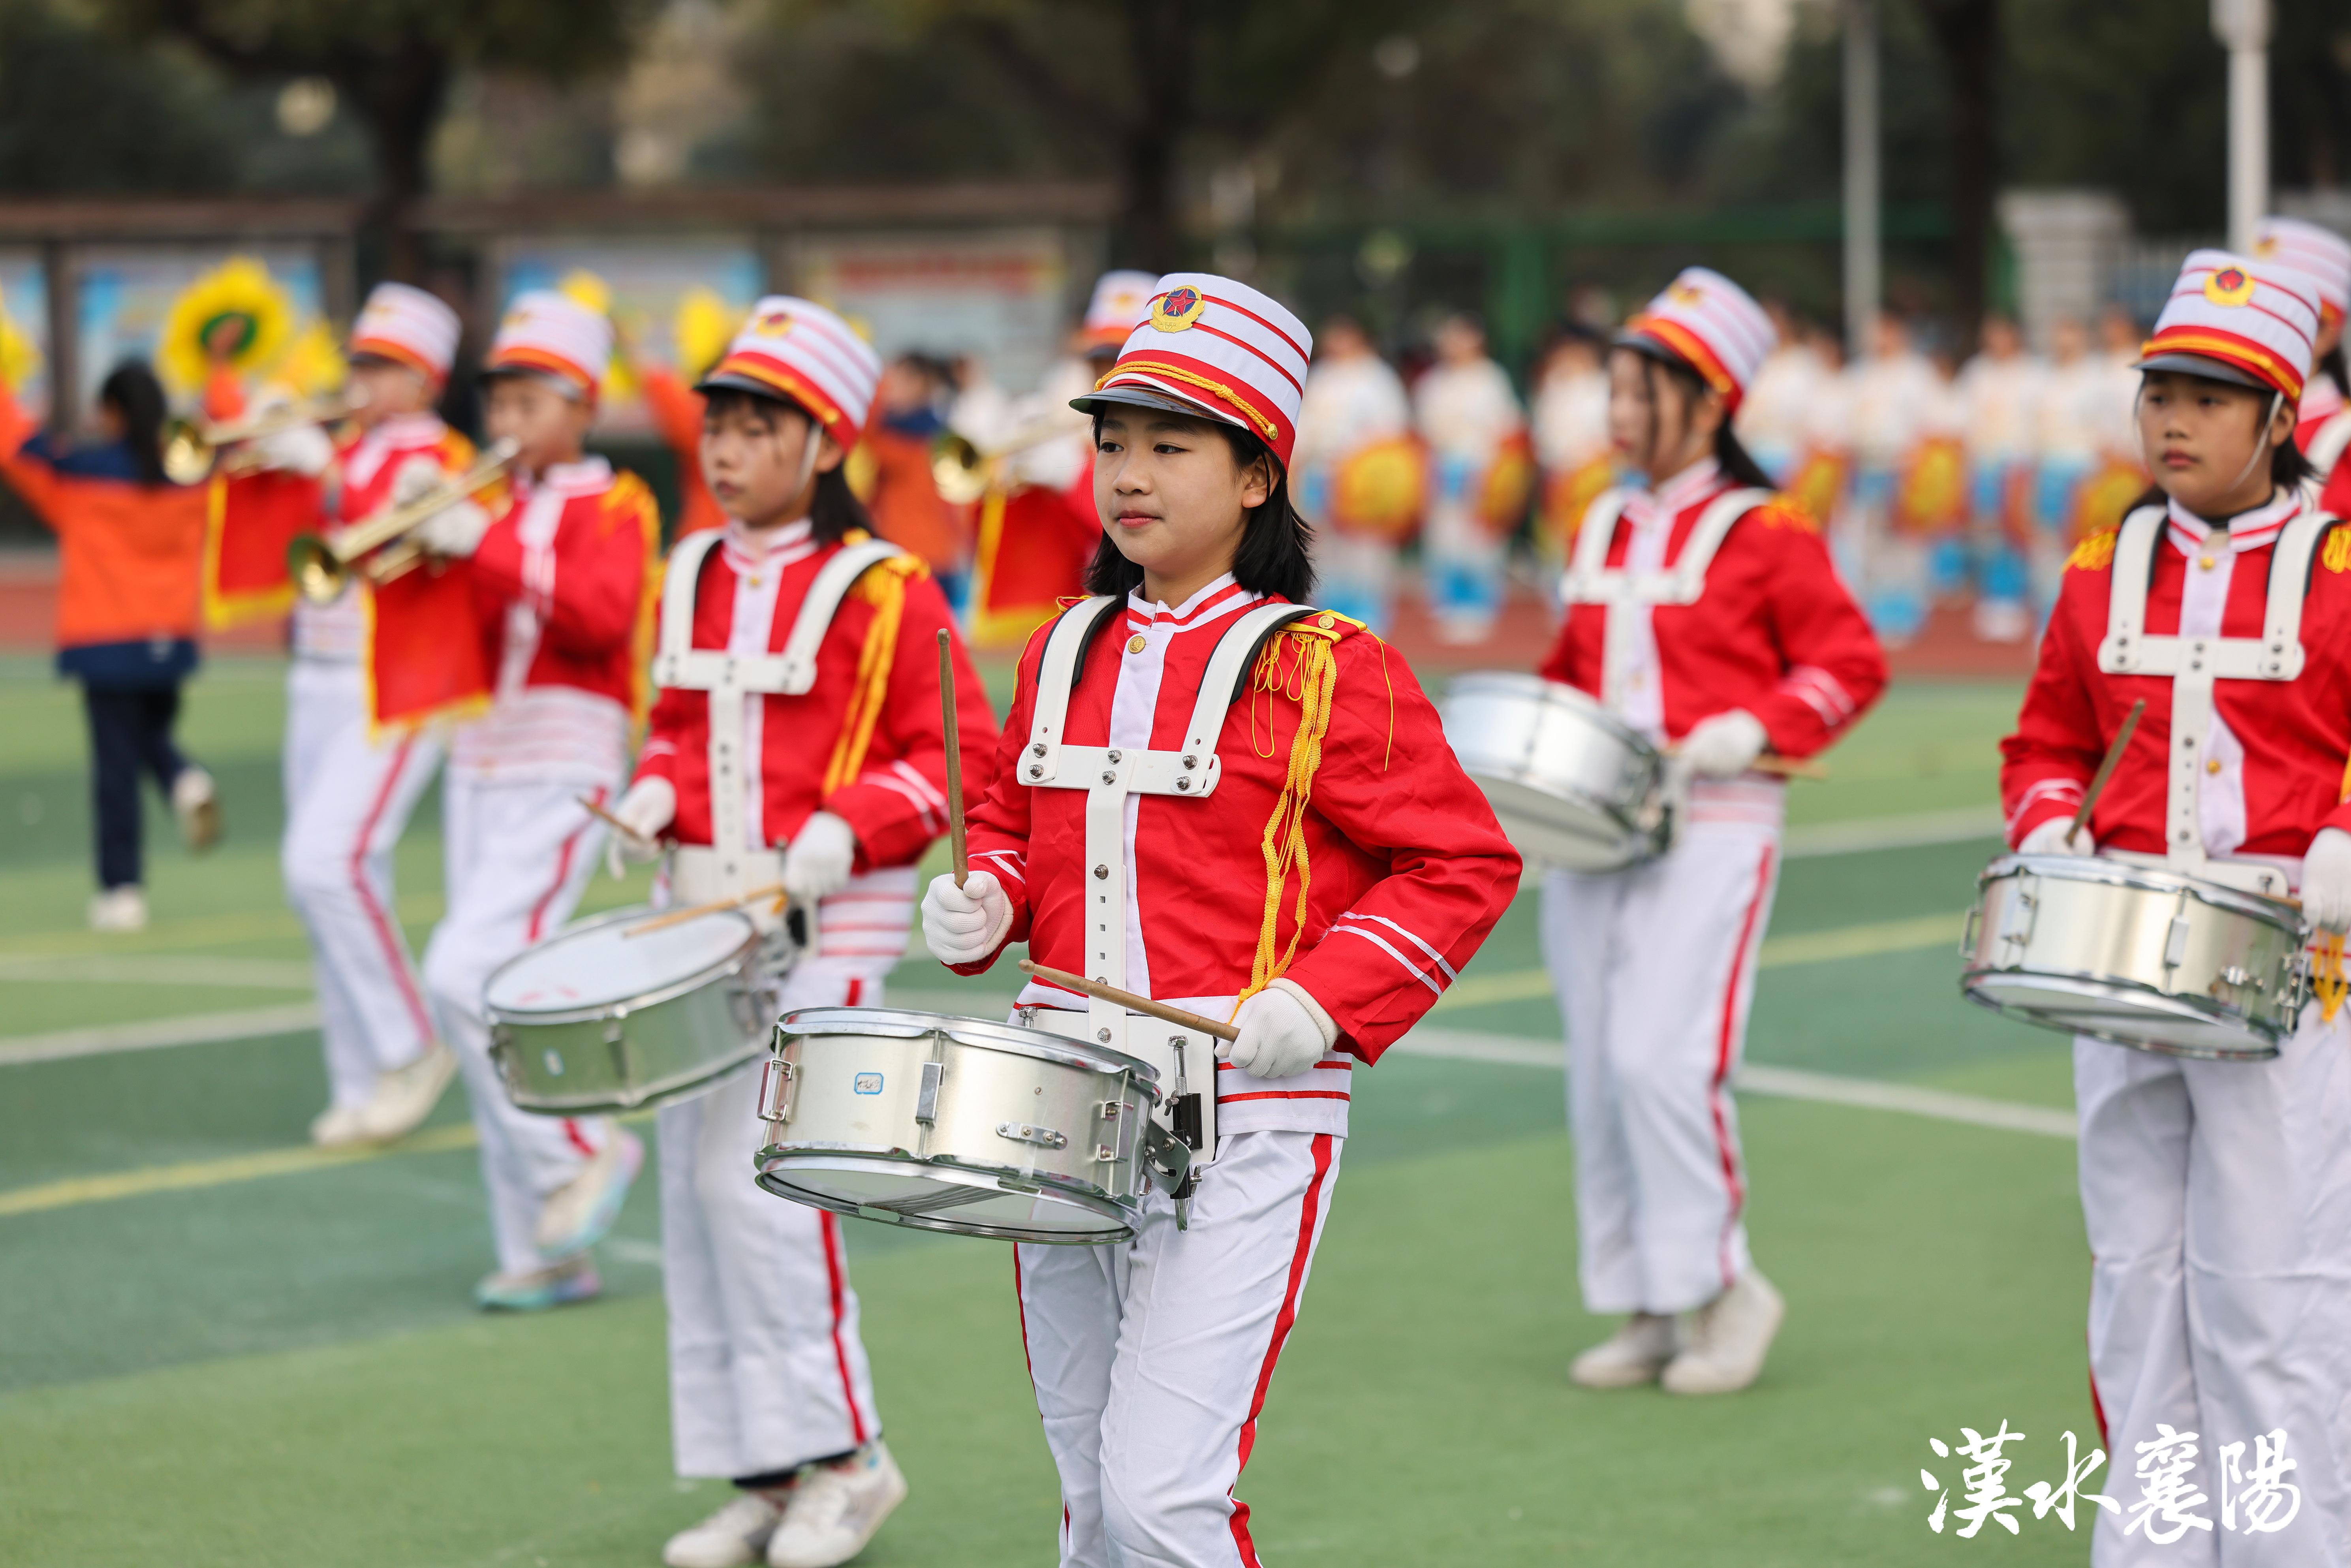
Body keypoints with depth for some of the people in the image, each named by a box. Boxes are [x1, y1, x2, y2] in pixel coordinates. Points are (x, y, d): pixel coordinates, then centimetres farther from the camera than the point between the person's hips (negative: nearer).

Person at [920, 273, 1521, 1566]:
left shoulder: (1320, 669, -8)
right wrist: (984, 900, 3)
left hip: (1243, 1121, -6)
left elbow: (1463, 865, -7)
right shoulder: (1066, 654, 11)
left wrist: (1316, 1003, -17)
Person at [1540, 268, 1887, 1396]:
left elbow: (1850, 665, -4)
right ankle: (1648, 1308, 14)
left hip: (1712, 829, -7)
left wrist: (1750, 731, -16)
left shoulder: (1763, 532, -4)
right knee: (1598, 1075, 6)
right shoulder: (1603, 529, 15)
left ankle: (1726, 1282, -1)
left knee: (1663, 1059, -16)